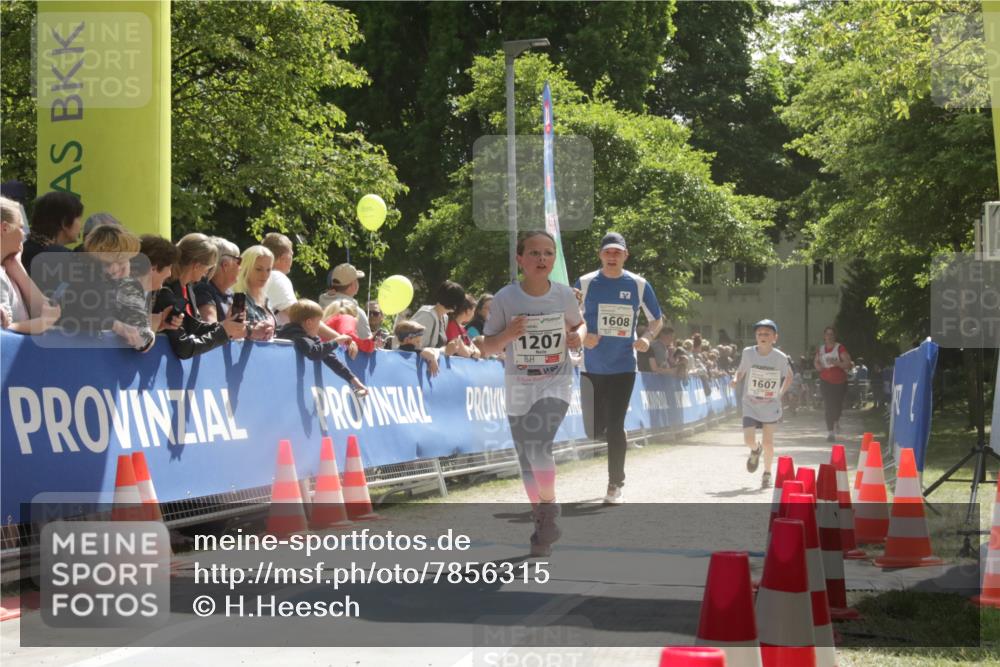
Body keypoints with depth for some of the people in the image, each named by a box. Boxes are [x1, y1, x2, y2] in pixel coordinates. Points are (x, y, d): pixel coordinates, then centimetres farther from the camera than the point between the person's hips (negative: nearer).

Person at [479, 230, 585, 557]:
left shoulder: (564, 295, -6)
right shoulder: (505, 298, -9)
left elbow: (579, 324, 14)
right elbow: (487, 348, -2)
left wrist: (579, 336, -9)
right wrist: (508, 334, -22)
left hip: (556, 383, -2)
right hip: (519, 386, 2)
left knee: (538, 447, -24)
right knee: (527, 461, 9)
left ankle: (549, 509, -5)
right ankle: (541, 519, 28)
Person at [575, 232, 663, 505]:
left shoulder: (638, 285, -1)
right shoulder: (585, 283, -1)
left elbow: (657, 319, 10)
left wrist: (647, 338, -10)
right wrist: (581, 336, -14)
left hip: (623, 367, -1)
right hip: (592, 367, 1)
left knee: (615, 427, -8)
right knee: (594, 430, 5)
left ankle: (615, 485, 3)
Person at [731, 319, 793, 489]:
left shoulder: (780, 357, -10)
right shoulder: (748, 353, -8)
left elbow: (789, 377, 7)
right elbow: (741, 371, 7)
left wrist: (780, 394, -1)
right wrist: (736, 379, -13)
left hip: (771, 406, -1)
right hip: (750, 405, 1)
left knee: (767, 442, 1)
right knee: (748, 440, -10)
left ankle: (767, 474, 24)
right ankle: (755, 450, 28)